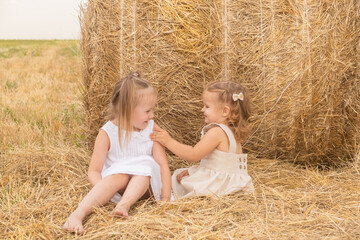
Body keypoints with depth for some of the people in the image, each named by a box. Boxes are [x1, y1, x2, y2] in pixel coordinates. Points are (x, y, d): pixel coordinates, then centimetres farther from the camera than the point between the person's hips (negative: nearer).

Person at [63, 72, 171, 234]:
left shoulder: (151, 128, 0)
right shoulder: (107, 133, -7)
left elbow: (163, 164, -5)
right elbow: (94, 171, -9)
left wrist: (165, 199, -16)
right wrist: (104, 193, -30)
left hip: (145, 184, 2)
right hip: (117, 179, -2)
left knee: (146, 163, -27)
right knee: (121, 174, -35)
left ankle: (124, 205, -46)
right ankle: (78, 213, -48)